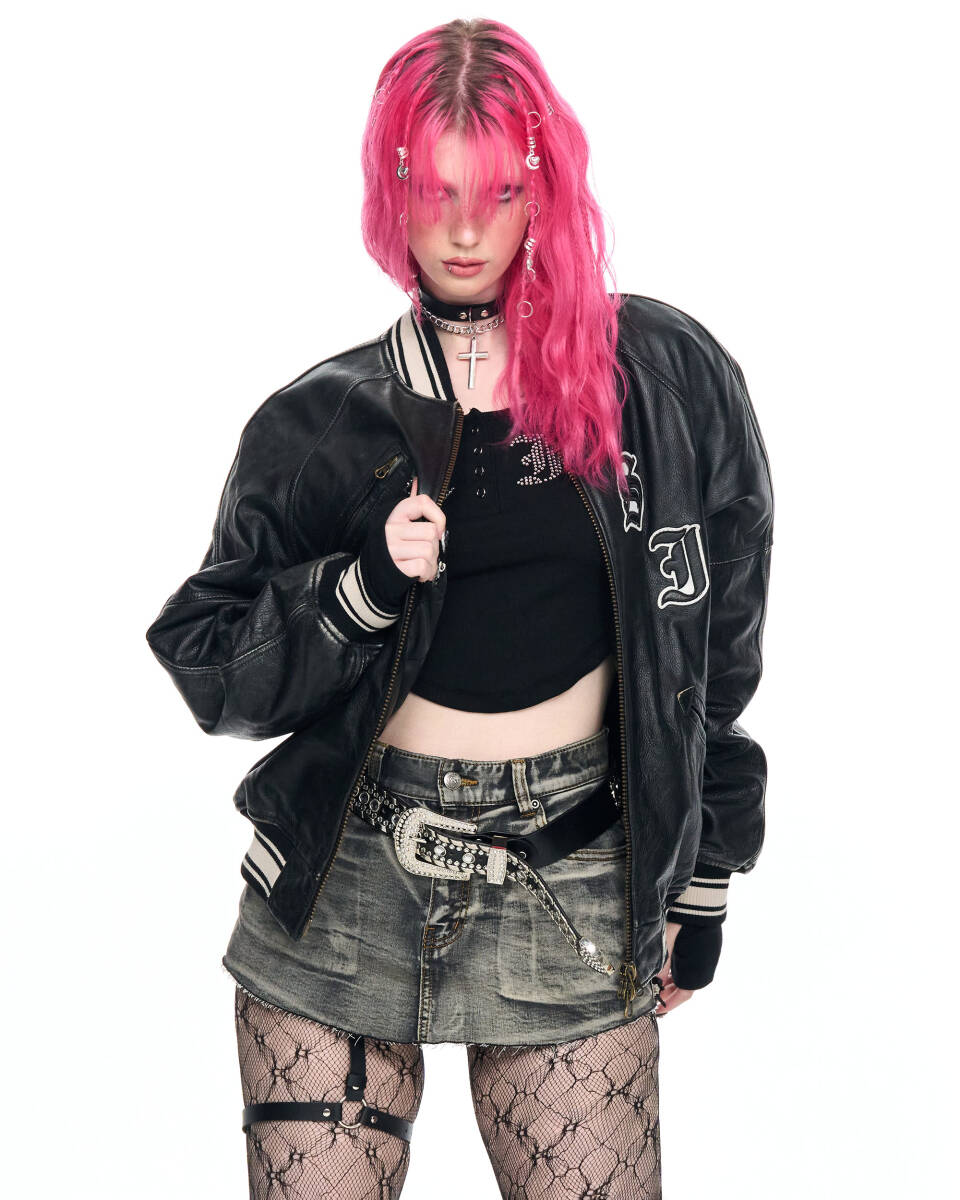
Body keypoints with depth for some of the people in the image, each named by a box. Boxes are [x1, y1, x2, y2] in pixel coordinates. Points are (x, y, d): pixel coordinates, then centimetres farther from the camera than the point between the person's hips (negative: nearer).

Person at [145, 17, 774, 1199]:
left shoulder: (668, 378, 1)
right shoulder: (320, 423, 2)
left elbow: (721, 654, 9)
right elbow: (208, 669, 2)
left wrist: (702, 881, 11)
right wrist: (363, 591, -15)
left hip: (575, 900, 0)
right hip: (345, 885, 1)